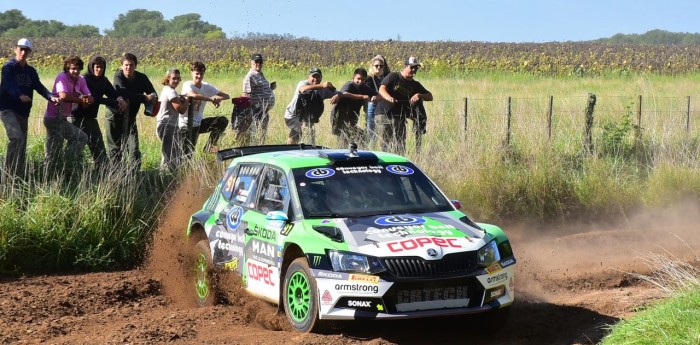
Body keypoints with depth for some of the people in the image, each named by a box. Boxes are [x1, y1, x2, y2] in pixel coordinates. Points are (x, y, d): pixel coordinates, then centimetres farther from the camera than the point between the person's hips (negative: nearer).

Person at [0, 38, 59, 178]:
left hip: (23, 111, 7)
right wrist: (20, 95, -42)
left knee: (22, 142, 10)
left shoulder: (31, 71, 15)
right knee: (17, 137, -25)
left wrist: (51, 97, -17)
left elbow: (39, 86, 3)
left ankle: (19, 174, 17)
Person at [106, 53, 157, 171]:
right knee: (114, 148, 5)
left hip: (130, 117, 2)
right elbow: (123, 93, -33)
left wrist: (153, 97, -30)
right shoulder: (118, 76, -17)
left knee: (134, 148, -6)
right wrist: (144, 98, -39)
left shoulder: (141, 78, -7)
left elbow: (153, 93, -4)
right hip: (115, 115, -2)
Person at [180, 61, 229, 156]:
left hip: (199, 123, 6)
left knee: (223, 121, -8)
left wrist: (218, 99, -22)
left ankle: (209, 146, 0)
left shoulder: (206, 86, 2)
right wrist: (211, 99, -30)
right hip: (186, 125, -6)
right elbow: (194, 95, -38)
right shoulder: (187, 85, -14)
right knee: (187, 154, -11)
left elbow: (227, 96, 1)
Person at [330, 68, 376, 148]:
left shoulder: (365, 88, 9)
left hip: (351, 119, 8)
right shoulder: (349, 85, -13)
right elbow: (345, 94, -35)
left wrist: (375, 97, -15)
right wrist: (362, 97, -35)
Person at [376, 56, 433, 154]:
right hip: (384, 115, -5)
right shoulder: (393, 77, 0)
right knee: (386, 143, -9)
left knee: (400, 146, 0)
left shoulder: (415, 85, 14)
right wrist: (389, 97, -36)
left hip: (400, 118, 5)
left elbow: (430, 96, 12)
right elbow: (382, 89, -14)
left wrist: (419, 95, -10)